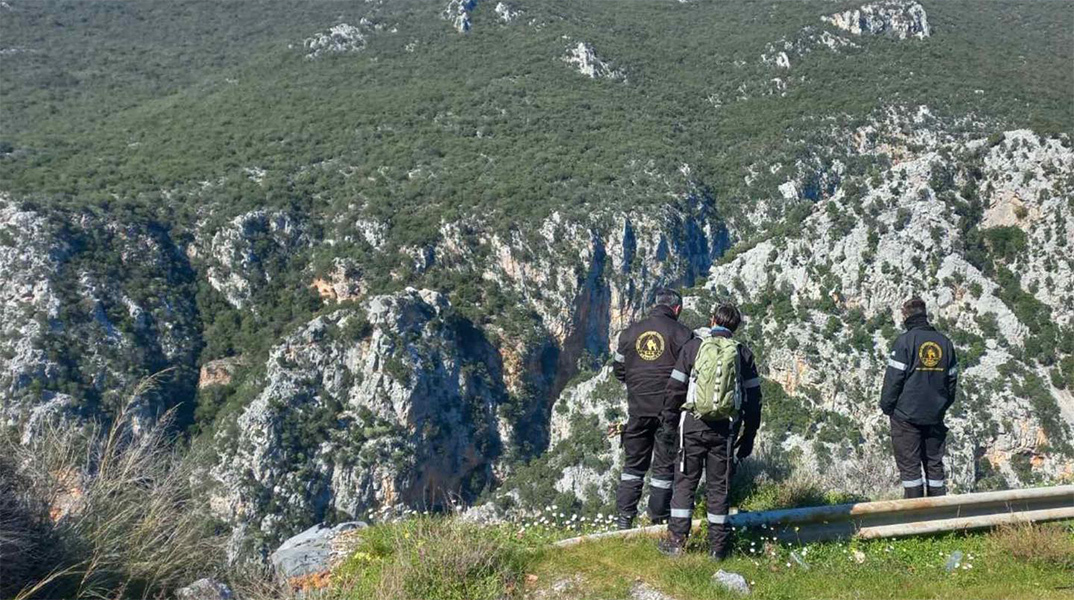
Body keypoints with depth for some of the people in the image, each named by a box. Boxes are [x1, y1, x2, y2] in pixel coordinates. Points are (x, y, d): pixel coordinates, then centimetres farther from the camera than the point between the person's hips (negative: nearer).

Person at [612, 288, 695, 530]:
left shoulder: (630, 332, 4)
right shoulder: (682, 334, -8)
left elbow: (619, 371, 11)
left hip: (638, 409, 3)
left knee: (633, 464, 14)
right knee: (664, 466, 7)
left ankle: (625, 517, 14)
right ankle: (659, 519, 12)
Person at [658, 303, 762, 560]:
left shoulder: (694, 346, -1)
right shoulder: (743, 353, 4)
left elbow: (675, 388, 0)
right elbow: (753, 399, 6)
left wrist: (669, 422, 12)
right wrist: (748, 437, 13)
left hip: (693, 425, -1)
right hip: (725, 429, 1)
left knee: (685, 481, 7)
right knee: (719, 486, 9)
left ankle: (676, 541, 7)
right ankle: (718, 545, 12)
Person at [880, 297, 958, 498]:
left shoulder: (905, 341, -11)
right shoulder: (944, 342, 6)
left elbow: (893, 378, -12)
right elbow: (952, 379, 12)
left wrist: (887, 406, -1)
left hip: (907, 415, -5)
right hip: (935, 416, 5)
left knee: (909, 464, 0)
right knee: (934, 463, 13)